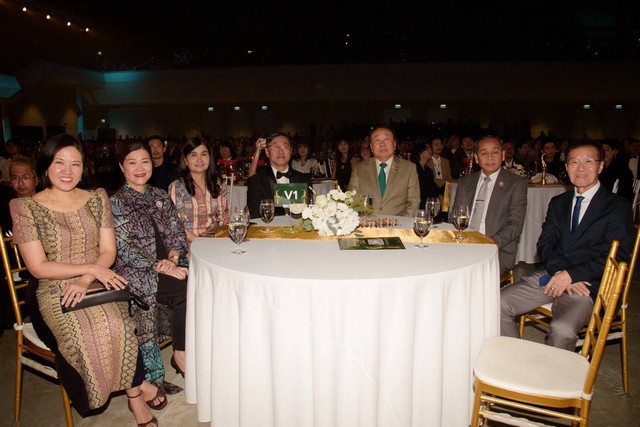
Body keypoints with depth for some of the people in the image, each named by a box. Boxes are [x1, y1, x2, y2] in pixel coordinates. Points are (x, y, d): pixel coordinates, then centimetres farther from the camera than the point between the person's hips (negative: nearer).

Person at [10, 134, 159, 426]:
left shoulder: (97, 199, 8)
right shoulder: (26, 207, -1)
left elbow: (108, 251, 4)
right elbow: (38, 267, -6)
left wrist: (85, 281, -13)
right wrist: (91, 268, -13)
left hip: (96, 284, 2)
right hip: (53, 292, -1)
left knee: (116, 328, -30)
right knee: (84, 336, -30)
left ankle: (134, 395, -7)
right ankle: (137, 388, -7)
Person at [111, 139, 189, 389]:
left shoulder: (161, 197, 14)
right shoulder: (116, 203, -3)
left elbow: (178, 234, 11)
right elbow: (126, 251, -11)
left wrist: (172, 258, -9)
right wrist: (161, 267, -18)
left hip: (169, 264, 5)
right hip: (135, 274, -5)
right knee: (188, 289, -28)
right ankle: (181, 354, -9)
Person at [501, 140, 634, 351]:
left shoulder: (618, 207, 3)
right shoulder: (558, 203, 18)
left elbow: (615, 256, -7)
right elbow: (544, 244, 8)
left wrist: (571, 275, -17)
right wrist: (559, 271, -12)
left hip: (587, 284, -5)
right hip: (551, 275, 5)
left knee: (561, 329, -32)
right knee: (499, 303, -15)